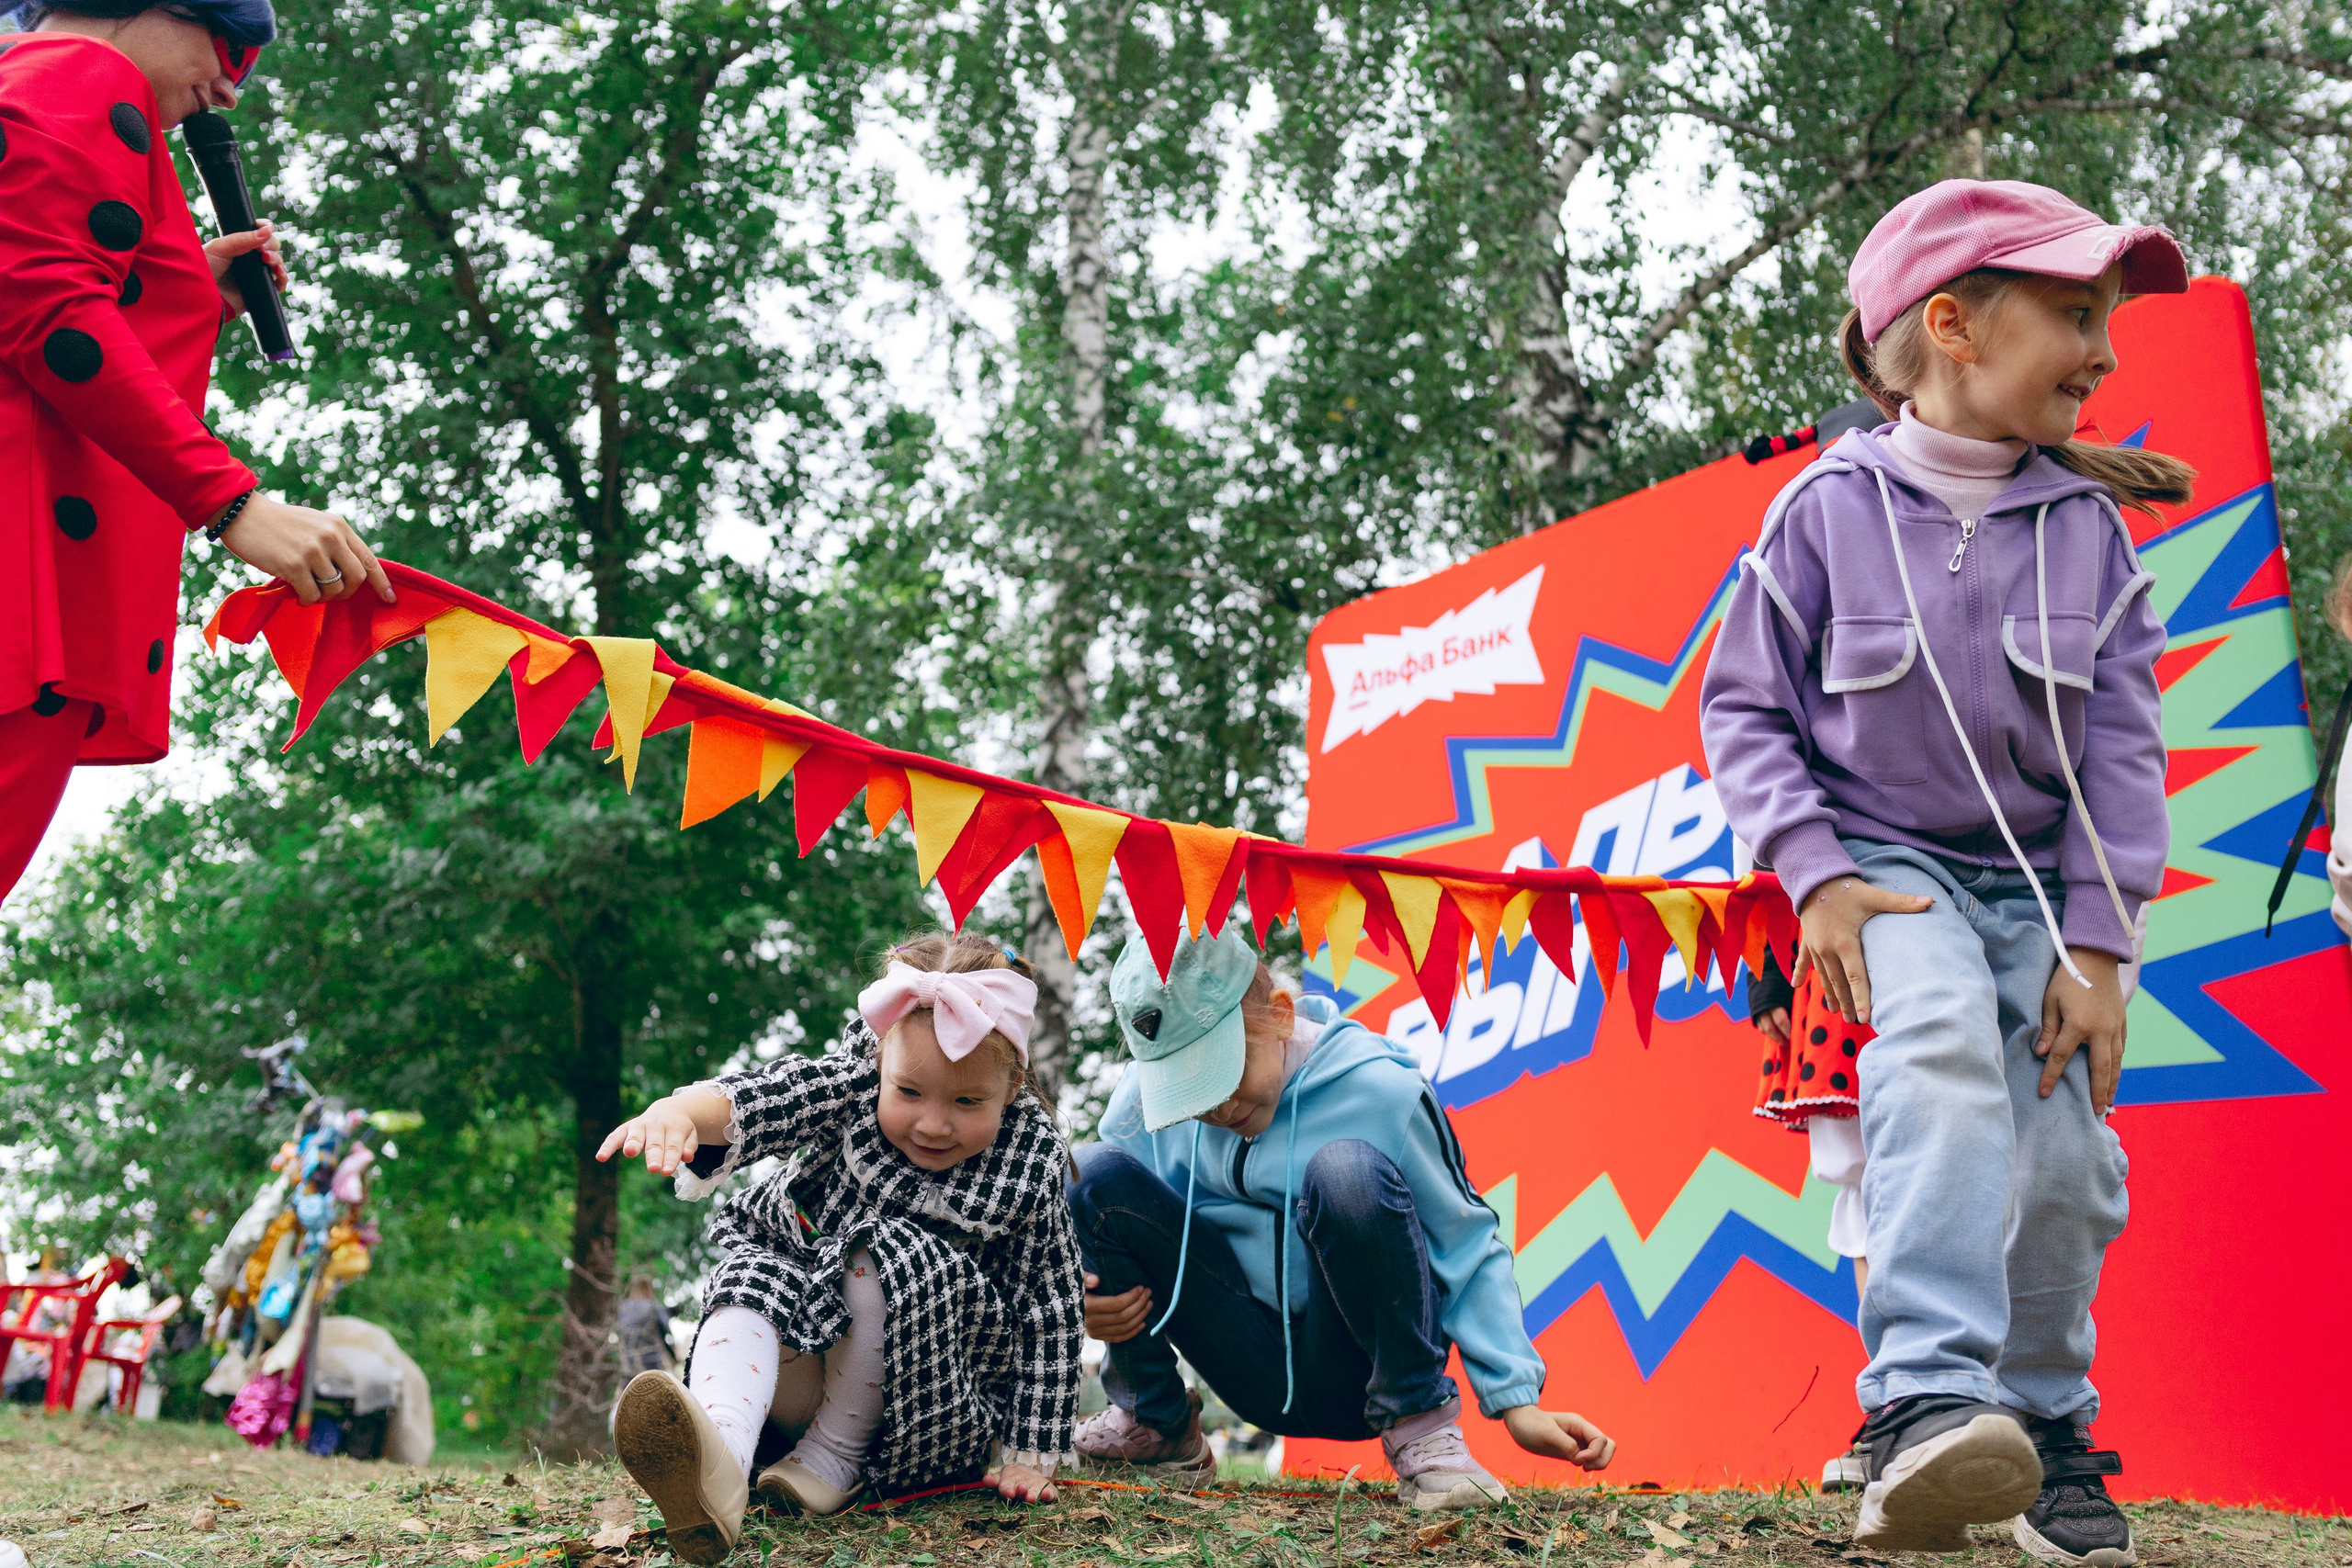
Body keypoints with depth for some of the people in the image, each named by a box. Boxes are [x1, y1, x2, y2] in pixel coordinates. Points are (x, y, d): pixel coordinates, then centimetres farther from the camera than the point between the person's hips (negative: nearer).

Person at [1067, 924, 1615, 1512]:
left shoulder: (1376, 1089, -15)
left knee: (1348, 1171, -33)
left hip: (1360, 1372, -4)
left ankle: (1420, 1426, -16)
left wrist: (1517, 1402, -19)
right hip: (1252, 1370, 4)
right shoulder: (1144, 1098, -5)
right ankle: (1154, 1423, 3)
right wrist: (1079, 1299, -15)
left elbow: (1467, 1253, -10)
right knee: (1093, 1172, -16)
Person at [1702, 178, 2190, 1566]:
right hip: (1886, 864, -3)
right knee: (1941, 1047, -34)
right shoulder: (1829, 508, -5)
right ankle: (1926, 1401, -41)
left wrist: (2097, 943, -8)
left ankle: (2048, 1426, 21)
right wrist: (1816, 875, -14)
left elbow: (2122, 747, 1)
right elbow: (1742, 702, -2)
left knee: (2069, 1163, -5)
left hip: (2040, 880, 4)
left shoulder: (2091, 529, 2)